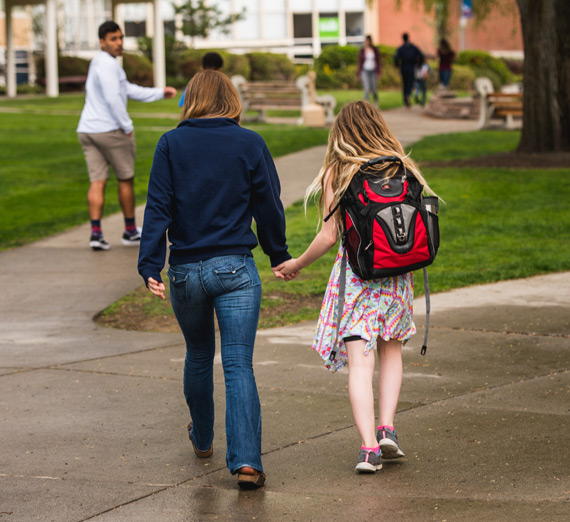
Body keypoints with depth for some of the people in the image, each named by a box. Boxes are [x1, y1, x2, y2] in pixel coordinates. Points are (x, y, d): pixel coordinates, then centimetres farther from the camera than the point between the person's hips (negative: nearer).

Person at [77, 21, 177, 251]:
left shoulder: (100, 64, 19)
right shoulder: (107, 64, -13)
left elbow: (130, 90, 24)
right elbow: (113, 98, -21)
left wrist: (160, 93, 24)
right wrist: (127, 126, -14)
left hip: (87, 130, 8)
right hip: (109, 129, -8)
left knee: (97, 182, 2)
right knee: (125, 180, 7)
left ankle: (96, 232, -9)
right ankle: (130, 231, 17)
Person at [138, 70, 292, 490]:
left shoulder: (171, 145, -1)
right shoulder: (251, 144, -2)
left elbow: (158, 208, -6)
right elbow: (269, 206, 3)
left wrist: (151, 266, -7)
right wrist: (279, 256, 16)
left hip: (186, 270, 2)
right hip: (236, 267, -2)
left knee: (198, 357, 22)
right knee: (239, 365, -3)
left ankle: (202, 439, 42)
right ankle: (246, 460, -16)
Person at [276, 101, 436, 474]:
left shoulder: (336, 174, -3)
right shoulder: (403, 169, 3)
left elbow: (330, 236, -5)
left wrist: (298, 264, 11)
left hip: (356, 272, -3)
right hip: (397, 272, 3)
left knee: (360, 362, -3)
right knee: (391, 349, 22)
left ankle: (369, 447, -13)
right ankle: (387, 428, 8)